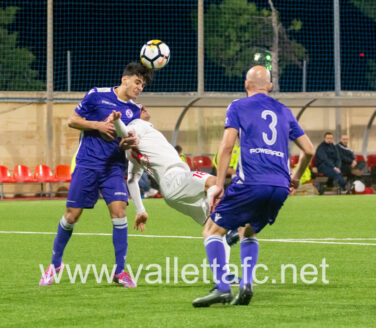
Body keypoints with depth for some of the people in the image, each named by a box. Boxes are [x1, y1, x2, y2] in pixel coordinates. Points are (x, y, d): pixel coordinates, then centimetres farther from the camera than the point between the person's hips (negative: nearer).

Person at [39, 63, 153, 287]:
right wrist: (98, 125, -12)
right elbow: (73, 121, 2)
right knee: (72, 215, 0)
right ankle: (55, 264, 21)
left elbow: (132, 140, 12)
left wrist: (132, 142, -11)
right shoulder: (97, 95, -1)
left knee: (119, 210, -14)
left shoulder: (135, 110, 9)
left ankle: (120, 271, -6)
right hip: (87, 164, -2)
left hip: (114, 167, 2)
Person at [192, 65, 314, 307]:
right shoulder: (284, 112, 21)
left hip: (250, 183, -5)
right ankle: (246, 284, 3)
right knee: (248, 232, 26)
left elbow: (227, 145, -4)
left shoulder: (238, 107, 9)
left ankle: (222, 287, -12)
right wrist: (296, 177, 38)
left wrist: (219, 184, -4)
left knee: (213, 230, 7)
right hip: (280, 188, 5)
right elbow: (309, 150, 21)